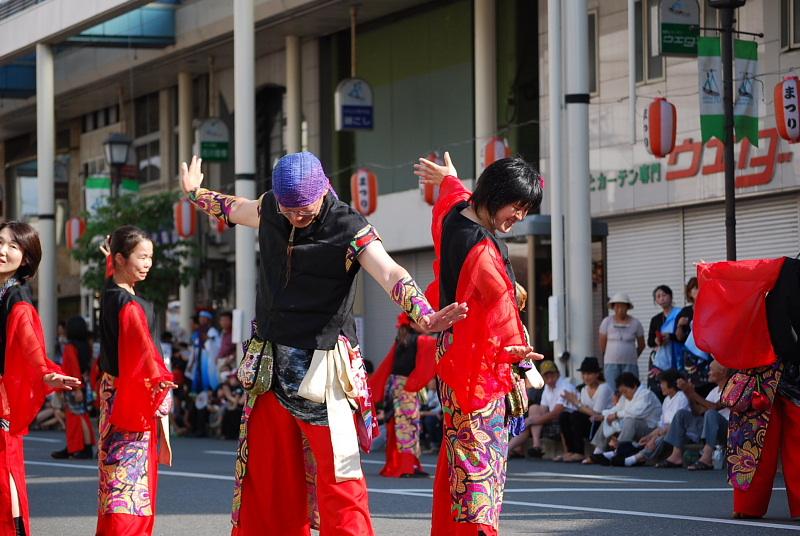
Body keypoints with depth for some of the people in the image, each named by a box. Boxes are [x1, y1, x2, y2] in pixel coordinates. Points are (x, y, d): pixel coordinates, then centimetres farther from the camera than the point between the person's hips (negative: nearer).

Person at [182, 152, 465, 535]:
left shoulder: (350, 230, -13)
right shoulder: (269, 209, 4)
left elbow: (391, 275, -28)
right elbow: (236, 209, 29)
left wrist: (425, 316, -45)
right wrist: (196, 194, 45)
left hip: (322, 370, -6)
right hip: (271, 366, 6)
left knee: (337, 475, -10)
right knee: (267, 475, 9)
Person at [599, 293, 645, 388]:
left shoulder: (635, 323, 4)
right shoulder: (607, 322, 3)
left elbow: (641, 345, 14)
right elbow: (602, 344, 10)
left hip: (630, 364, 0)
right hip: (611, 363, 0)